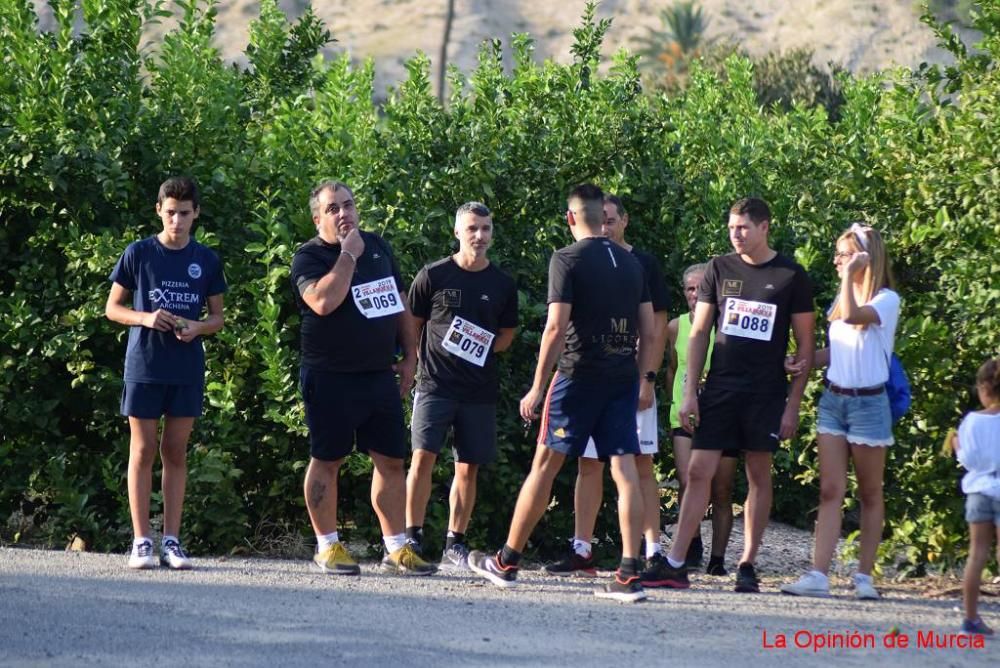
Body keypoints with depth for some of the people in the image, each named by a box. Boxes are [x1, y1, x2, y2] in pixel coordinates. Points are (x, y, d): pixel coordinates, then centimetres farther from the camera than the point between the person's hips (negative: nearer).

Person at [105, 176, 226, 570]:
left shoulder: (207, 261, 6)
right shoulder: (138, 253, -1)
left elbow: (217, 318, 12)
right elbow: (112, 308, 4)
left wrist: (198, 327, -11)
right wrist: (145, 318, -15)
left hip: (187, 370, 2)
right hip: (144, 367, -2)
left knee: (176, 452, 5)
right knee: (143, 451, 0)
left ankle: (171, 541, 8)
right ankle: (141, 541, 2)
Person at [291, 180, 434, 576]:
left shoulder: (377, 247, 13)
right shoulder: (309, 257, -7)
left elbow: (400, 303, 20)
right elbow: (324, 301, -26)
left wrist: (409, 356, 15)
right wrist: (349, 255, -19)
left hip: (380, 375, 6)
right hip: (331, 377, -6)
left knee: (391, 461, 5)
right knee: (327, 460, 1)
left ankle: (396, 548, 10)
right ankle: (327, 547, 9)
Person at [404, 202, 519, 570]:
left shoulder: (502, 284, 7)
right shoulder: (433, 276, -1)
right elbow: (412, 325, 8)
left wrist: (480, 353, 1)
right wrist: (427, 359, 0)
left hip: (480, 390, 3)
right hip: (435, 383, -3)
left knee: (468, 468, 5)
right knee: (423, 457, -11)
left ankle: (455, 546, 11)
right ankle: (412, 537, -6)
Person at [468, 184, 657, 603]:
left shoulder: (567, 260, -7)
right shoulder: (631, 262, 11)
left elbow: (556, 328, -13)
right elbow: (648, 330, 11)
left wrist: (537, 388, -9)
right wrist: (641, 380, 20)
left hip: (579, 376, -5)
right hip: (623, 379, 5)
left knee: (545, 465, 5)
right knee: (624, 470, -1)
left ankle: (506, 563, 14)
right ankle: (629, 575, -9)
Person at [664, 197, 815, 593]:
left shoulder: (791, 277, 0)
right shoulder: (719, 270, 6)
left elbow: (805, 345, 3)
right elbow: (699, 333, 8)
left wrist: (793, 404, -3)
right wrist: (690, 392, 1)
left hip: (766, 394, -1)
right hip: (720, 390, 1)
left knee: (759, 477, 5)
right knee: (699, 471, -5)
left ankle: (747, 567, 12)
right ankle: (676, 564, -6)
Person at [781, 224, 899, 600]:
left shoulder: (886, 300, -9)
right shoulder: (841, 299, 13)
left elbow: (853, 316, -29)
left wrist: (850, 273, -23)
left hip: (868, 403, -6)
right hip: (833, 398, 6)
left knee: (870, 494, 4)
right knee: (830, 491, -2)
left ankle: (864, 576, 11)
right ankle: (818, 576, -10)